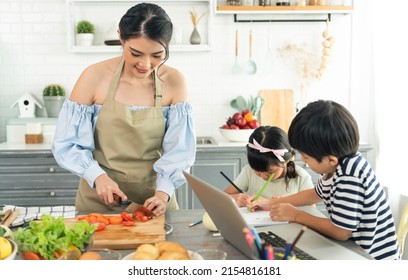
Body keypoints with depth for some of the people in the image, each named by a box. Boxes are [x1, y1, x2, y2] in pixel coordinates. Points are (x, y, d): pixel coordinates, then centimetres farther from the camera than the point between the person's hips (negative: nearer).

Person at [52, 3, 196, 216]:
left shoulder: (174, 82, -8)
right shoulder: (95, 77, -12)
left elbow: (179, 149, -7)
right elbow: (67, 144, -7)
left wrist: (163, 192, -21)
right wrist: (98, 176, -21)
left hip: (153, 201, 1)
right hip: (98, 199, -1)